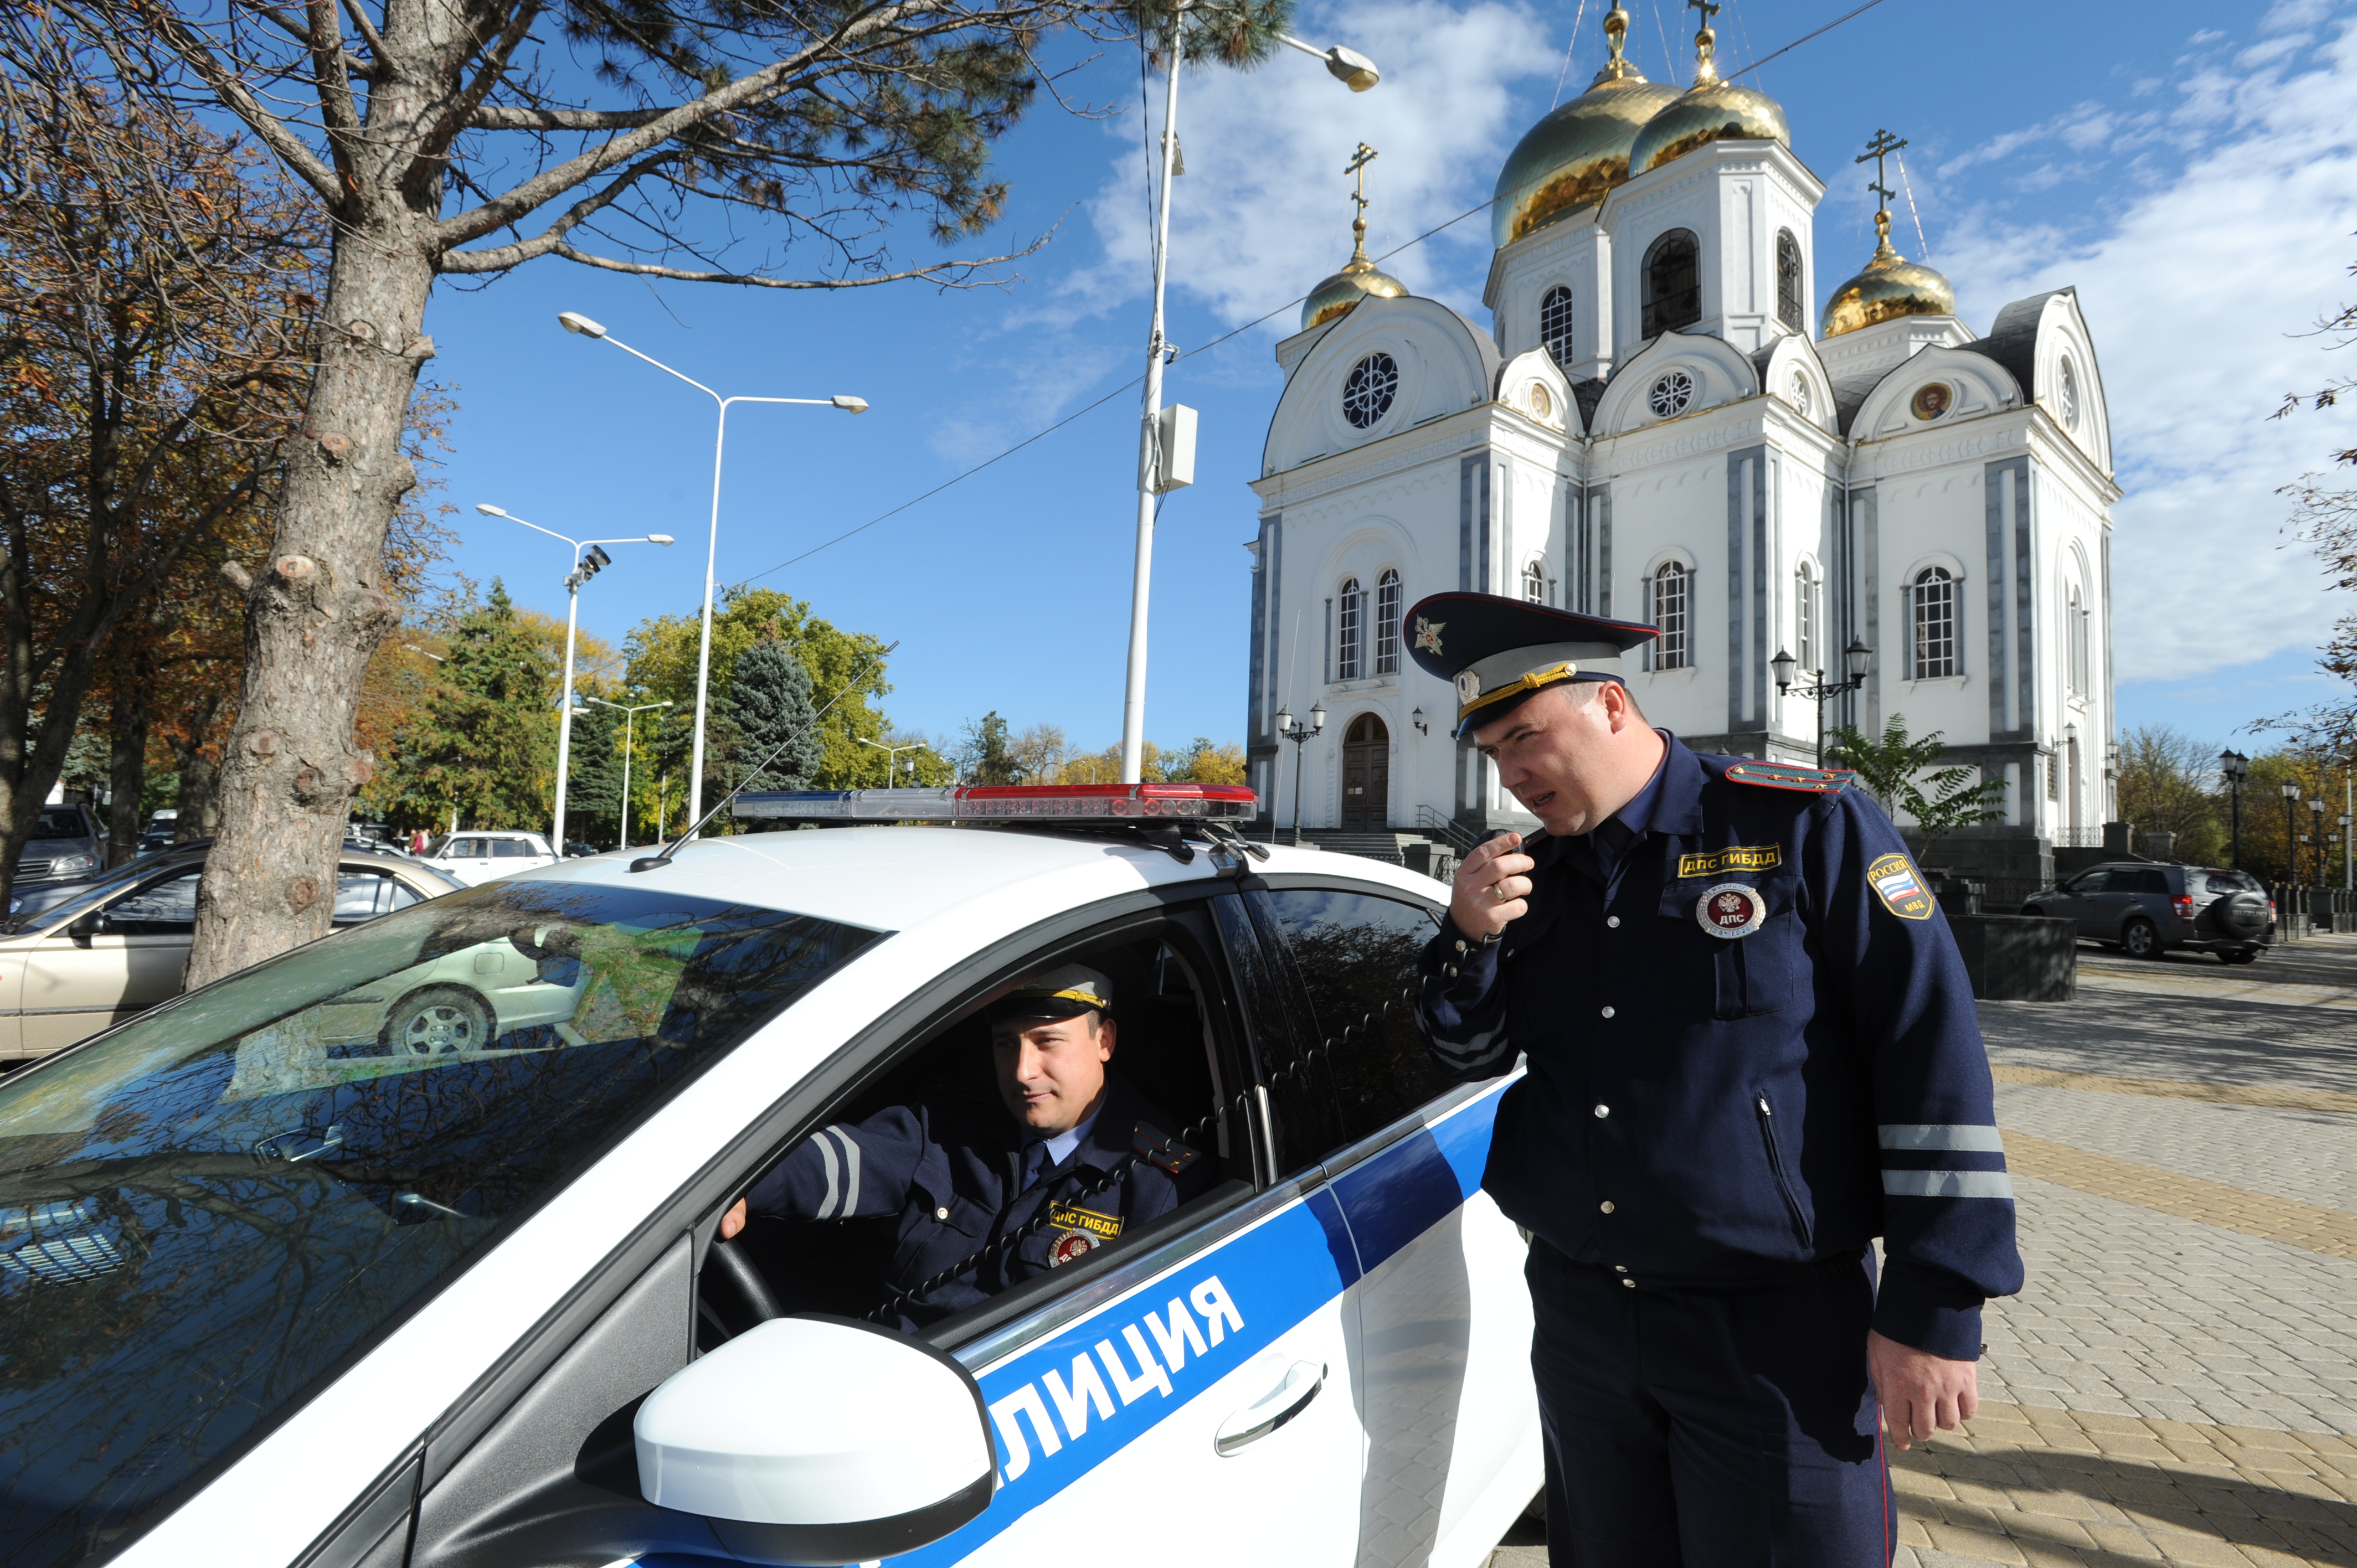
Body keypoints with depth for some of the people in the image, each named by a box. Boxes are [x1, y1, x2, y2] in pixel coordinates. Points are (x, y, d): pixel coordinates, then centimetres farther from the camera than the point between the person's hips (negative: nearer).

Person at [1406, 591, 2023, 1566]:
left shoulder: (1807, 825, -9)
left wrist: (1934, 1312, -12)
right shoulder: (1531, 874, 6)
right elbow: (1468, 1056, 11)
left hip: (1776, 1333, -5)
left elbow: (1933, 1056, -10)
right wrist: (1469, 939, -10)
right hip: (1579, 1324, 5)